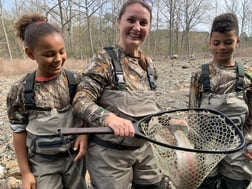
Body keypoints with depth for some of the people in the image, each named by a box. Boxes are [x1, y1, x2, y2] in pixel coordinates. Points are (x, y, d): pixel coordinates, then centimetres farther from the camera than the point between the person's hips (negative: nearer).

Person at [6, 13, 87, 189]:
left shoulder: (77, 80, -9)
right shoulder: (20, 90, -11)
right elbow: (19, 132, -4)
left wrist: (85, 133, -14)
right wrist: (25, 172, -2)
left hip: (75, 157, 2)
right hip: (42, 163, -1)